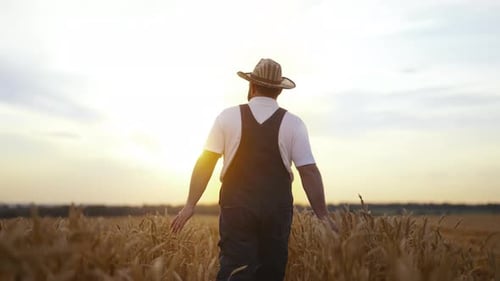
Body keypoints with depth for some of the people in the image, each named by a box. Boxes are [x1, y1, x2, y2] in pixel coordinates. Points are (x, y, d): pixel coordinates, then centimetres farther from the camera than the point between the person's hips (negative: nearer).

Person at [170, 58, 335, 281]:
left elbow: (205, 163, -2)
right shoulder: (293, 124, -1)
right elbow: (309, 172, -5)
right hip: (277, 209, 1)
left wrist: (190, 205, 4)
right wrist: (322, 215, 2)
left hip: (236, 207, 0)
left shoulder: (228, 117, -1)